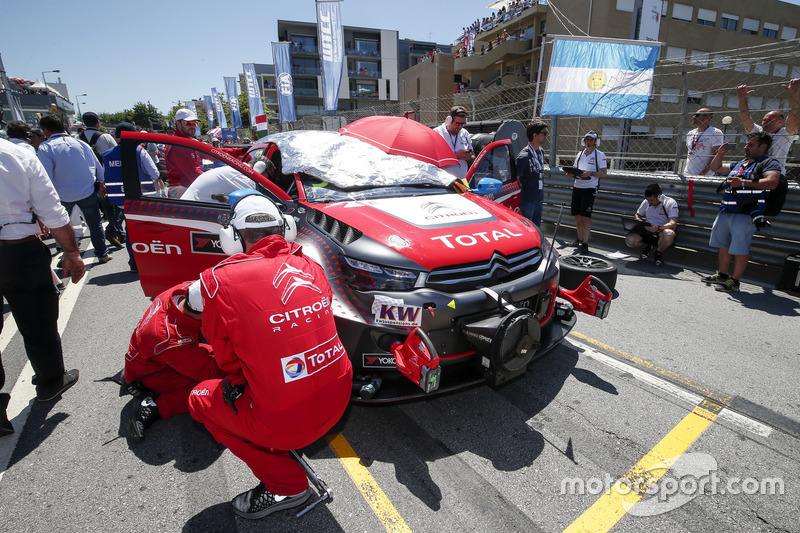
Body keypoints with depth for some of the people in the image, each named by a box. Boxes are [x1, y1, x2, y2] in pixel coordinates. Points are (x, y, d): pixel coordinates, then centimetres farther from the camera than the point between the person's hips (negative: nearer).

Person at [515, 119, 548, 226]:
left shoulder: (541, 152, 10)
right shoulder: (523, 156, -16)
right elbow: (515, 181, -17)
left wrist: (542, 197, 21)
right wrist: (517, 206, -19)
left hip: (539, 200, 8)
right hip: (527, 201, -8)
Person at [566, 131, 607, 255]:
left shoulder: (600, 155, -2)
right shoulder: (579, 154, 15)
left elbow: (603, 173, -6)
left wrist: (591, 173, -22)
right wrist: (571, 173, -1)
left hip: (589, 189, -6)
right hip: (577, 187, 6)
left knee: (586, 216, -9)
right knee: (577, 215, 8)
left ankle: (585, 244, -7)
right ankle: (580, 240, 21)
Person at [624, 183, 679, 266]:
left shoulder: (670, 203, -10)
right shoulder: (646, 202, 4)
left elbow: (673, 224, -21)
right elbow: (637, 214, 21)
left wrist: (658, 227, -40)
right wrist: (638, 220, -5)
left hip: (662, 232, -3)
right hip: (647, 231, 3)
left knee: (669, 234, -42)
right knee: (630, 240, -27)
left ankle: (659, 252, -7)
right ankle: (648, 246, 10)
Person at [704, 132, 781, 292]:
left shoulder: (769, 163, 0)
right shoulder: (739, 164, 23)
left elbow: (772, 182, -17)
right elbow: (715, 168, 32)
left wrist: (744, 183, -25)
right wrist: (720, 153, 16)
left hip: (745, 214, -8)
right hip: (725, 212, 8)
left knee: (740, 248, -7)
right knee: (722, 244, 13)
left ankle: (735, 280, -1)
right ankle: (722, 275, 24)